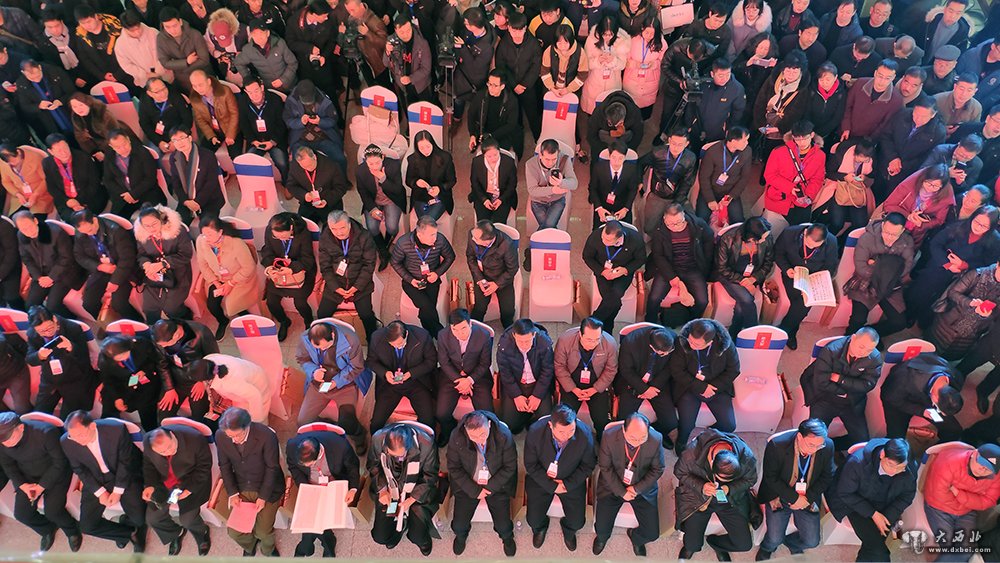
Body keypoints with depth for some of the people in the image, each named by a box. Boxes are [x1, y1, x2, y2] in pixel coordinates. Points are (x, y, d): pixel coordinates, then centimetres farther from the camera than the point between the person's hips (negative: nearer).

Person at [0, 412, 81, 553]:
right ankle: (47, 529, 25)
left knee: (52, 511, -17)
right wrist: (22, 485, -10)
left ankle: (72, 531, 17)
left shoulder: (46, 433, -32)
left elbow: (60, 463, -20)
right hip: (28, 477, 5)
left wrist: (41, 486, -18)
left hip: (55, 473, -5)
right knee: (21, 514, -7)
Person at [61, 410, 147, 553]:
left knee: (139, 518, -16)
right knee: (87, 526, -9)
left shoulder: (117, 430, -29)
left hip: (124, 475, -3)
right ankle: (129, 532, 15)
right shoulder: (66, 442, -20)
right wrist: (100, 492, -10)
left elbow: (125, 461, -14)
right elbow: (79, 469, -4)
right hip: (95, 480, 3)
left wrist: (118, 491, -14)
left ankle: (127, 520, 23)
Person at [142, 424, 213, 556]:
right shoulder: (147, 442, -20)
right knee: (152, 518, 1)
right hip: (163, 481, 4)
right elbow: (148, 465, 2)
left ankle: (202, 532, 24)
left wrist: (189, 489, -23)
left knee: (187, 519, -13)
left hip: (191, 480, -4)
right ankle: (176, 533, 34)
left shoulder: (195, 439, -32)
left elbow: (204, 467, -17)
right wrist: (149, 485, -12)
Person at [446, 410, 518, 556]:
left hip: (497, 483, 0)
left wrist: (490, 487, -15)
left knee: (503, 526, -1)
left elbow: (510, 466, -12)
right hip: (467, 484, 1)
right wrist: (475, 490, -13)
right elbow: (454, 468, -10)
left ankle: (507, 536, 37)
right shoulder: (456, 438, -25)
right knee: (459, 525, 2)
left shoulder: (504, 435, -26)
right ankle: (461, 536, 40)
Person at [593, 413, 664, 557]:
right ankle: (602, 537, 39)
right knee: (601, 528, -2)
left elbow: (657, 469, -8)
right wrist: (621, 492, -13)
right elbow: (605, 467, -12)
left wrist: (637, 489, -13)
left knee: (652, 533, -3)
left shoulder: (656, 440, -24)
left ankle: (636, 537, 36)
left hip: (643, 487, 1)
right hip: (613, 485, -1)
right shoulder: (609, 436, -26)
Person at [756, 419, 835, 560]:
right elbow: (770, 477, -17)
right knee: (774, 539, -5)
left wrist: (808, 498, -12)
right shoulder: (777, 444, -28)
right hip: (780, 495, -3)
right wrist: (794, 498, -19)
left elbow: (827, 476, -4)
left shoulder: (827, 446, -19)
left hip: (808, 497, 3)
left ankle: (790, 542, 37)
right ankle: (766, 548, 33)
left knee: (812, 541, 2)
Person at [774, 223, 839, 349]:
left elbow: (830, 266, -4)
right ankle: (791, 333, -4)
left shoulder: (831, 242, -17)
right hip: (792, 273, 0)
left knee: (807, 299, -26)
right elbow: (778, 253, -2)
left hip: (815, 276, 1)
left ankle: (783, 330, -7)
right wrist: (786, 269, -19)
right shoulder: (789, 233, -19)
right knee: (800, 299, -25)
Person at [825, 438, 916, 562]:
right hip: (855, 502, -4)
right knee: (875, 543, -18)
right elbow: (845, 493, -17)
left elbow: (907, 494, -2)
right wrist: (873, 514, -21)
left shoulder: (911, 468, -22)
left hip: (885, 507, 4)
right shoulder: (857, 462, -33)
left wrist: (888, 518, -13)